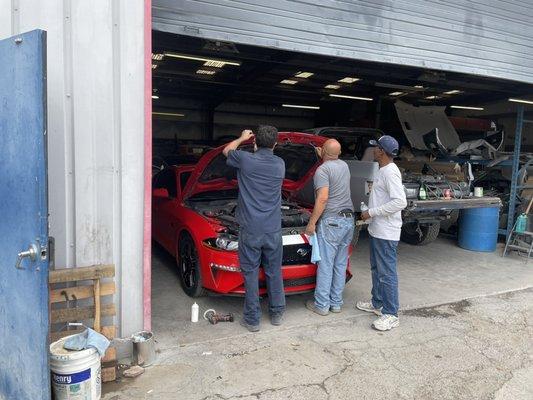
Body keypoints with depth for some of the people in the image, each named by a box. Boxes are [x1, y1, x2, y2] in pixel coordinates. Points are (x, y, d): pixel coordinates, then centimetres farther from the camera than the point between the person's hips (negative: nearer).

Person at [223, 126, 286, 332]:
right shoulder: (280, 164, 1)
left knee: (250, 273, 7)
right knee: (274, 272, 15)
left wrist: (242, 138, 30)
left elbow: (227, 151, 16)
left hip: (250, 230, -3)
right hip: (273, 230, 3)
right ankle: (277, 314, 28)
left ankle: (252, 319, 14)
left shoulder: (245, 159, -7)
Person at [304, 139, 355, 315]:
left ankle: (322, 305, 6)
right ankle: (336, 302, 20)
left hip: (331, 221, -8)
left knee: (325, 264, -1)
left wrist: (312, 223, -14)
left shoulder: (322, 170, -10)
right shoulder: (344, 165, 13)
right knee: (340, 264, 12)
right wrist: (323, 156, 45)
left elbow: (323, 198, -20)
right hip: (348, 220, 8)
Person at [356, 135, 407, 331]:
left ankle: (391, 315, 7)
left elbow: (400, 202, -28)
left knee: (387, 273, -3)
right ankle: (377, 303, 35)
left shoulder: (390, 172, -20)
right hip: (377, 230, 11)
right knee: (376, 269, 20)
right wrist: (370, 214, 14)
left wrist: (372, 212, -23)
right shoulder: (383, 171, 13)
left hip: (386, 233, -11)